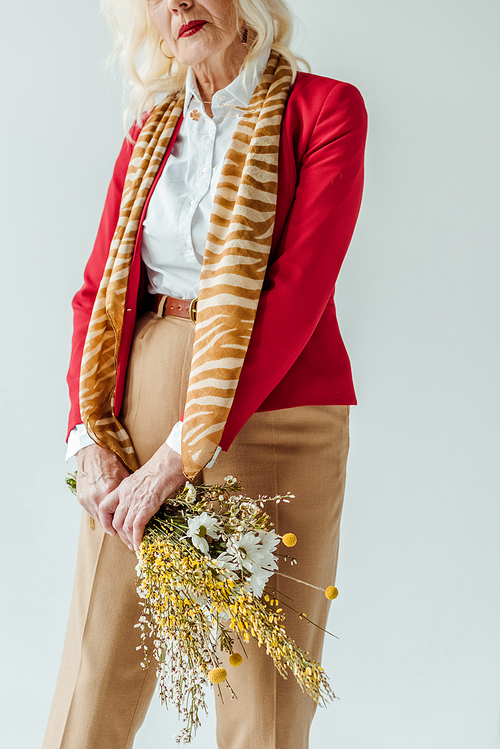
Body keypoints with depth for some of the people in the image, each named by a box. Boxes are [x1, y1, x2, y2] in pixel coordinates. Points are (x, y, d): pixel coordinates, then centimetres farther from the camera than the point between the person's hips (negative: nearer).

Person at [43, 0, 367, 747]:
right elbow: (98, 288, 10)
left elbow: (298, 289, -12)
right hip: (142, 402, 4)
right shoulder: (150, 131, 14)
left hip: (273, 413, -3)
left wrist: (183, 454, -17)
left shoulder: (326, 108, -1)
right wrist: (92, 439, -5)